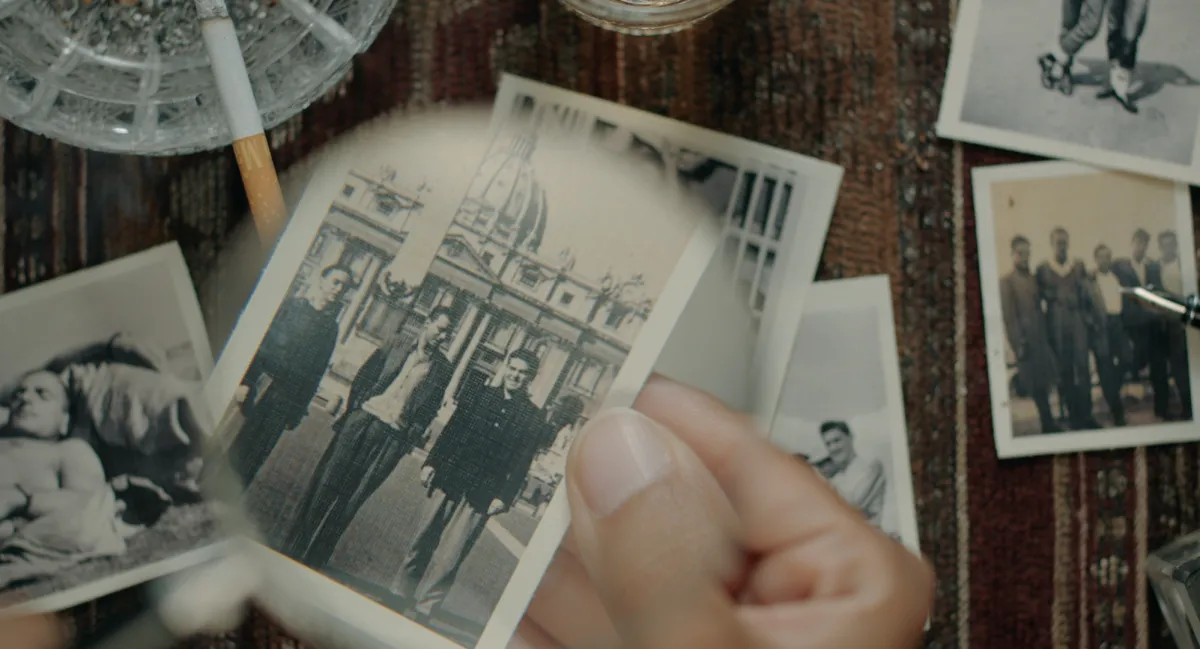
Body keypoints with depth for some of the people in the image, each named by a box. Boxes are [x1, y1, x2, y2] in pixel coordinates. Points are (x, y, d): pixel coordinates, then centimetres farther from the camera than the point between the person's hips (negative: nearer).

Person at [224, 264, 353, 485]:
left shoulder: (331, 328, 10)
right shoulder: (292, 306, 2)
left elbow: (315, 373, 9)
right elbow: (260, 342, -3)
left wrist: (298, 411, 6)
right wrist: (247, 380, -11)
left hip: (284, 402, 2)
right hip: (260, 389, -2)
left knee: (255, 455, 2)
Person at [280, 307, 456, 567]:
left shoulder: (444, 369, 5)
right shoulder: (397, 344, 7)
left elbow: (429, 409, 5)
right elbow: (364, 376, 10)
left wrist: (411, 437, -4)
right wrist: (353, 408, 2)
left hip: (392, 436, -1)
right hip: (361, 421, 1)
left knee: (351, 498, 1)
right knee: (326, 484, 2)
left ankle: (316, 558, 11)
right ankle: (295, 547, 11)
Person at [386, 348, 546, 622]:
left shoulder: (532, 418, 0)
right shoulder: (480, 395, 6)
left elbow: (521, 464, -2)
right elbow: (450, 430, 8)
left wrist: (504, 497, -9)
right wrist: (431, 462, 2)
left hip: (480, 496, -3)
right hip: (449, 481, 3)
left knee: (447, 559, -2)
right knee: (421, 544, 11)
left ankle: (421, 611, 7)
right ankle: (398, 597, 23)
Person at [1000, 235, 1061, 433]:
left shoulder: (1034, 279, 15)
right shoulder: (1007, 282, -5)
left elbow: (1039, 309, 16)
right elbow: (1009, 316, -9)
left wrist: (1048, 335, 7)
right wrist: (1019, 342, -14)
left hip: (1041, 337, 6)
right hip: (1025, 340, -6)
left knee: (1043, 381, 7)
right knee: (1036, 383, -3)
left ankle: (1047, 422, 15)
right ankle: (1048, 423, 3)